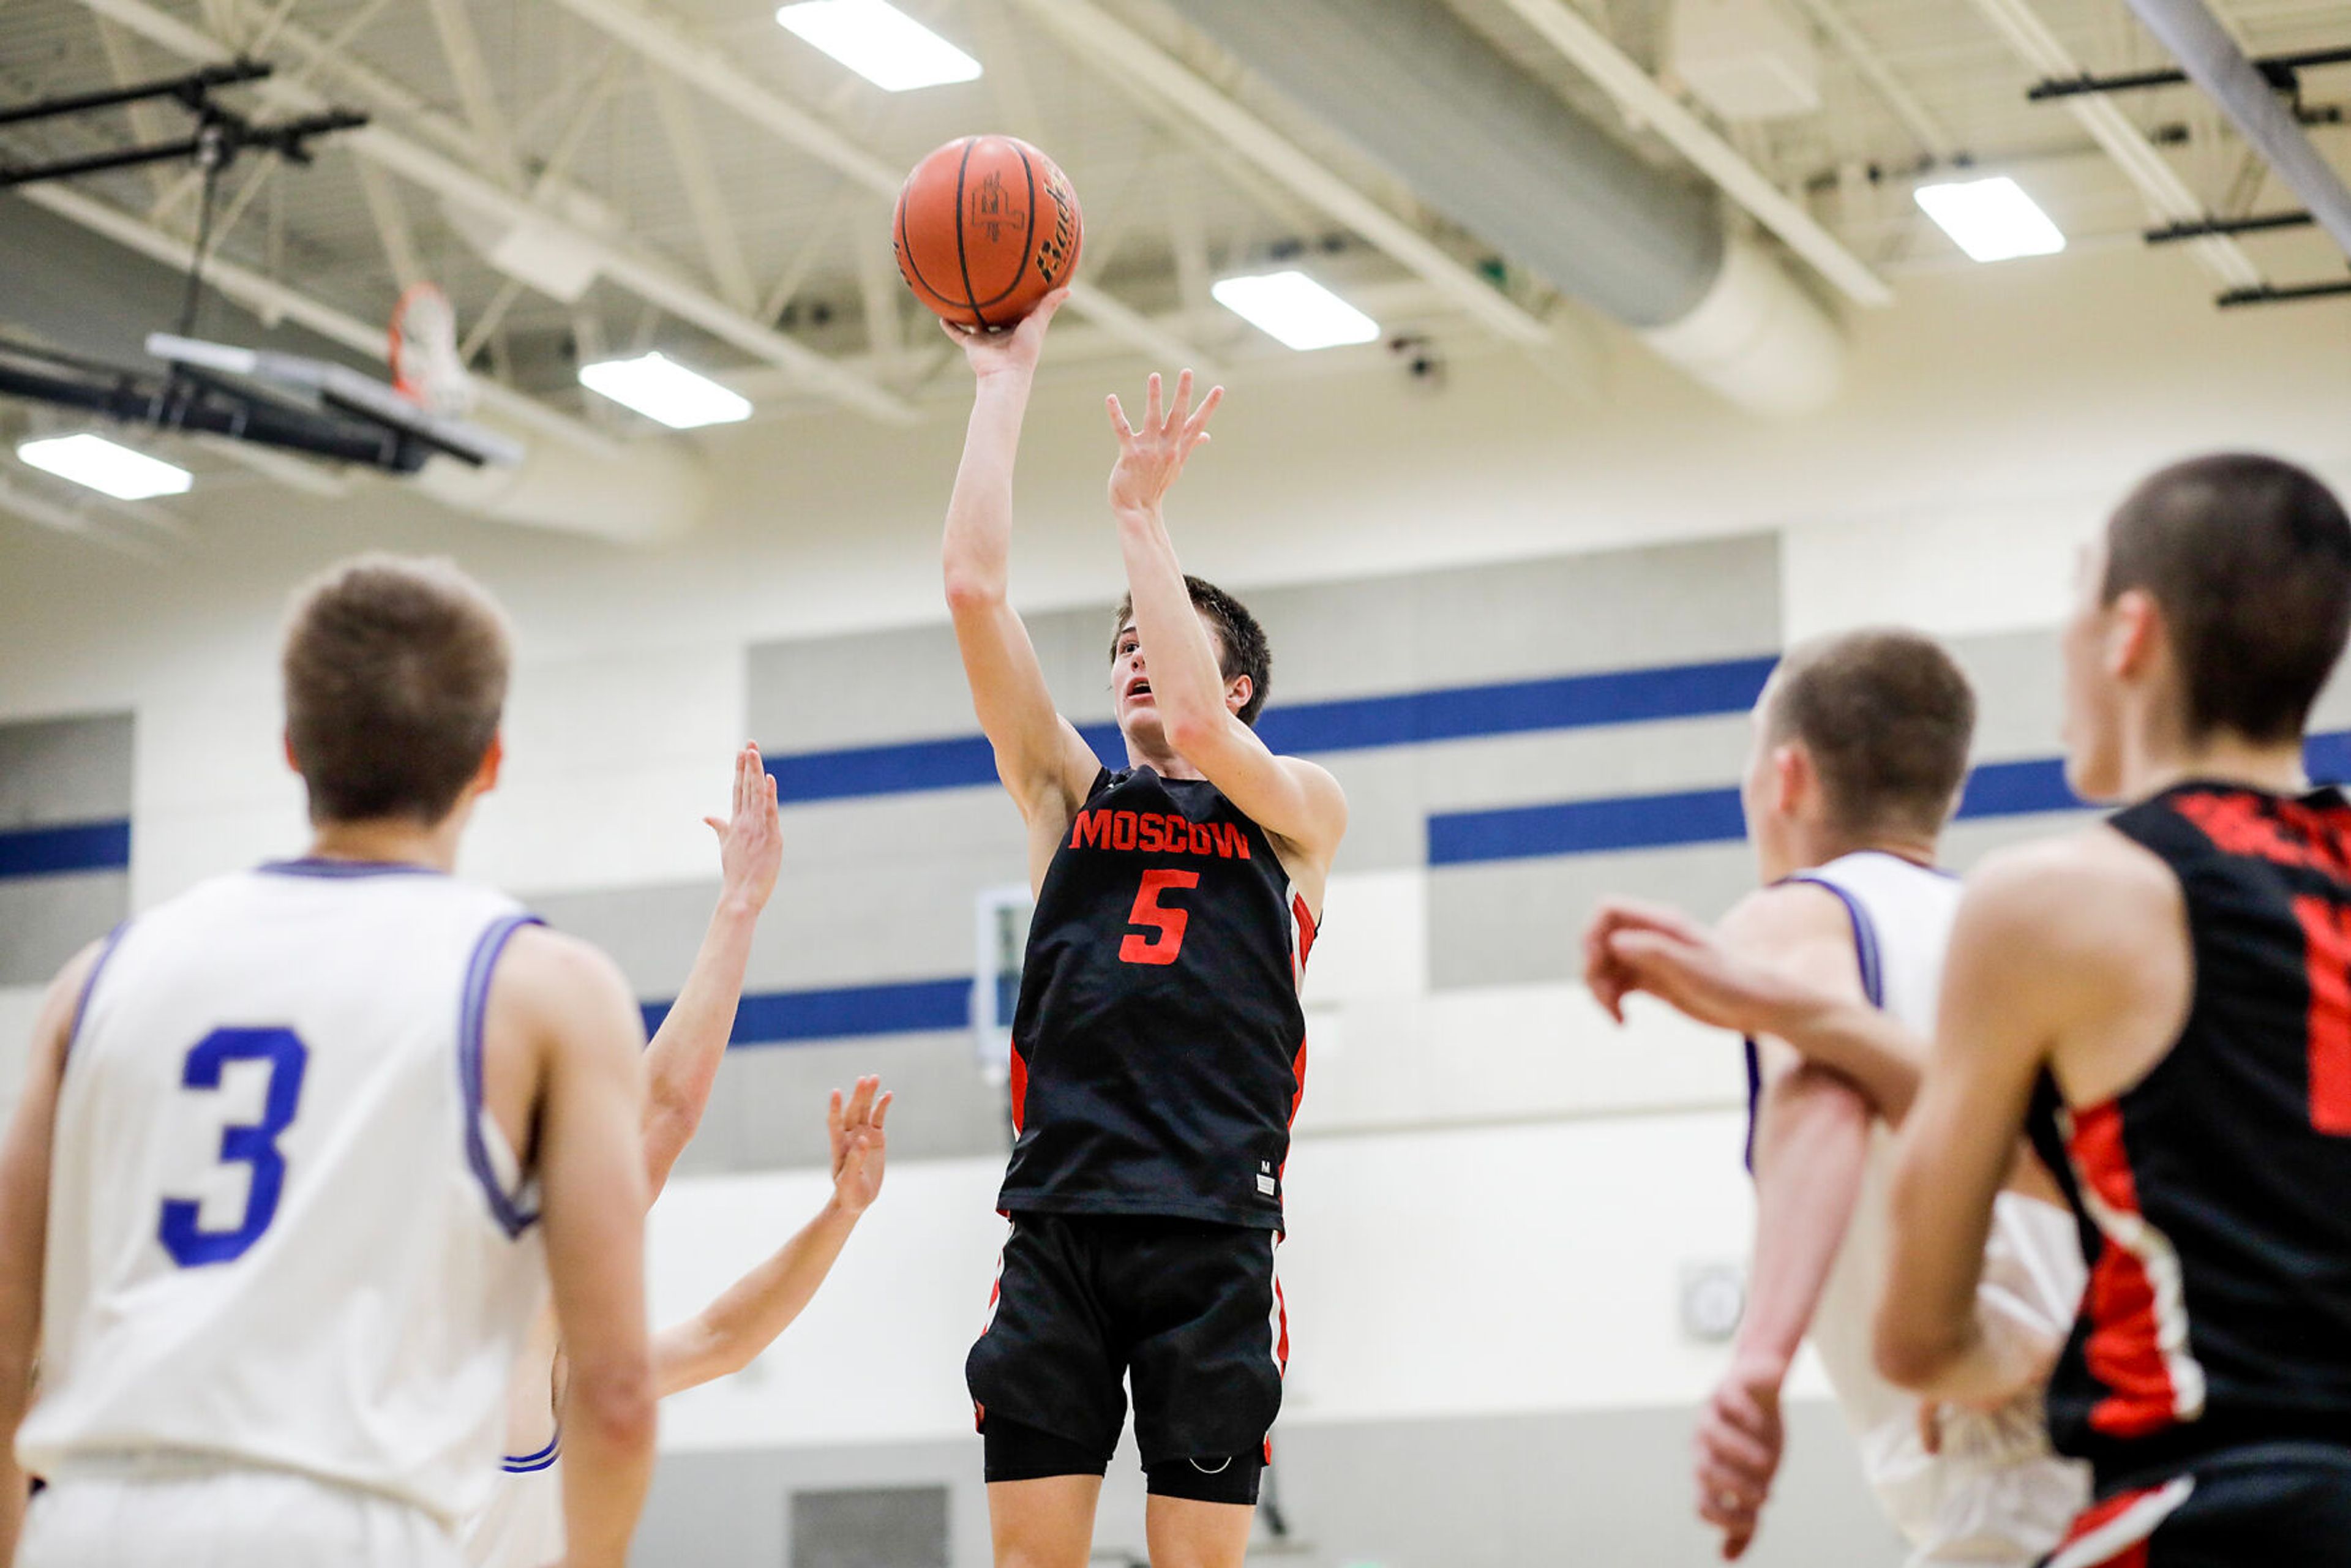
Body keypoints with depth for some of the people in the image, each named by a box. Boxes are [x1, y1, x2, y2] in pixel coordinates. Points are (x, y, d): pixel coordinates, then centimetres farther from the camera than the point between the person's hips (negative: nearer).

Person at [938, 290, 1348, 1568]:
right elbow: (973, 592, 10)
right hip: (1057, 1214, 2)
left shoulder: (1302, 808, 13)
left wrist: (1138, 512, -3)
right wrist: (1005, 382, 10)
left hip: (1212, 1222, -2)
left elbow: (1198, 730, -9)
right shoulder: (1069, 792, 19)